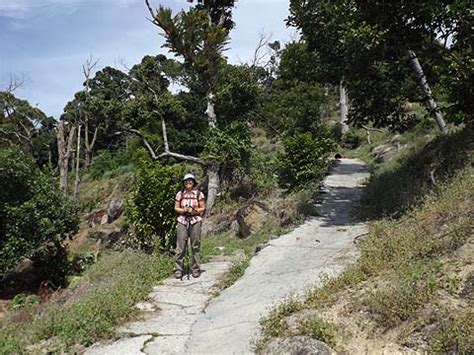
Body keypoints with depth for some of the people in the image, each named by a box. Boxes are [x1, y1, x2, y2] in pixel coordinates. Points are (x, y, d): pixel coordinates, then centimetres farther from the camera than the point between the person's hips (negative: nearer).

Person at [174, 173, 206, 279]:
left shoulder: (199, 194, 2)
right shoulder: (180, 194, 6)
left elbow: (203, 208, 3)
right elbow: (176, 208, 8)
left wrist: (194, 211, -14)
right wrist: (183, 210, -11)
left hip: (195, 221, -1)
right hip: (182, 221, 1)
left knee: (195, 246, 3)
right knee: (180, 246, -2)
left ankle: (195, 269, 14)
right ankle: (178, 269, 5)